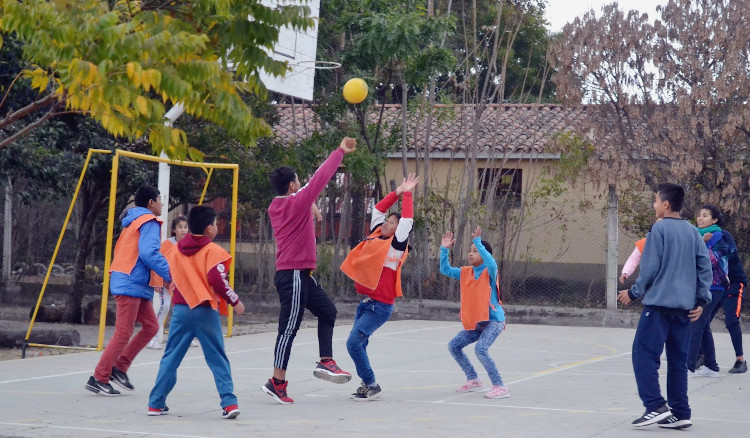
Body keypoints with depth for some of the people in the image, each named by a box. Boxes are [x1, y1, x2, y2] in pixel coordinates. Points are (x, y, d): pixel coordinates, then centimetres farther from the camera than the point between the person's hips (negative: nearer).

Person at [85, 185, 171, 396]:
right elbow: (149, 253, -22)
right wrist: (170, 274, -21)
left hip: (137, 285, 10)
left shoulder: (133, 221, 21)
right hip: (131, 284, -10)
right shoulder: (149, 222, -9)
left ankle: (119, 368, 11)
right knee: (123, 333, -9)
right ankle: (99, 379, -7)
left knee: (151, 325, 11)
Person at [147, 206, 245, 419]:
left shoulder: (175, 250, 9)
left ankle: (156, 403, 10)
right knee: (218, 359, 2)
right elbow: (217, 280, -15)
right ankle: (229, 402, -4)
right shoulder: (212, 251, -7)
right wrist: (235, 300, -6)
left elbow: (170, 277, 15)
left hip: (181, 309, 4)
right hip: (205, 311, -4)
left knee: (171, 357, 10)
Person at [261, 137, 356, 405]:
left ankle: (326, 362, 14)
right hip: (294, 275, -10)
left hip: (301, 275, 10)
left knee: (327, 311, 16)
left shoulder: (275, 207, 9)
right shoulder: (298, 203, -15)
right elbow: (320, 179, -13)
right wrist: (341, 151, -6)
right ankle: (277, 383, -3)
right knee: (289, 327, -6)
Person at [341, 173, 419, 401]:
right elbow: (377, 210, 18)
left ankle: (371, 385, -4)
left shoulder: (396, 244, -6)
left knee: (354, 342, -14)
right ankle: (367, 385, 18)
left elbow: (407, 220, -12)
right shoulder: (375, 237, 12)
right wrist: (397, 193, 16)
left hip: (380, 305, -8)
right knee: (358, 344, 8)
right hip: (366, 302, 8)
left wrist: (407, 194, -3)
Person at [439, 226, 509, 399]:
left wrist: (478, 243, -35)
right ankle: (473, 380, 20)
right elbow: (445, 270, 11)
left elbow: (491, 263, -35)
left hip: (493, 320, -8)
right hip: (474, 322, 8)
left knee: (480, 349, -27)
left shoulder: (489, 272, -12)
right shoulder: (465, 272, 7)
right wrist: (444, 249, -1)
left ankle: (500, 387, -20)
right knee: (454, 346, 9)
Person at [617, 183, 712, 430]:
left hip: (659, 305, -7)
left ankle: (656, 407, -13)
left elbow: (650, 268, -8)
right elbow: (705, 268, 9)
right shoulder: (693, 232, 12)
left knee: (644, 354, -3)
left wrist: (633, 294, 3)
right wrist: (701, 300, 11)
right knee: (678, 360, 10)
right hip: (684, 307, 7)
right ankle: (680, 414, 9)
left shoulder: (659, 229, -6)